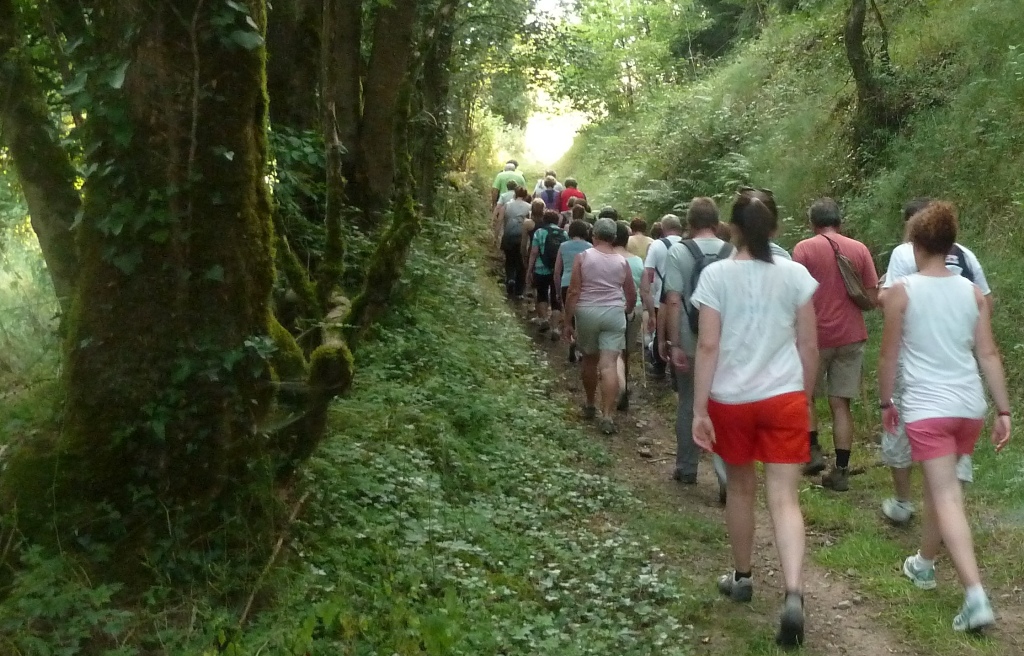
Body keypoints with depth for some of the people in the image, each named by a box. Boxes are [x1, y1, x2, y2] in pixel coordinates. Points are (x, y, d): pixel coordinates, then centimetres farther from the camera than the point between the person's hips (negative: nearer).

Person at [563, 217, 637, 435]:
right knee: (609, 365, -5)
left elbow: (574, 292, -7)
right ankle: (608, 417, -11)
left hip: (587, 312, 0)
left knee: (590, 360, 18)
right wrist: (623, 310, 31)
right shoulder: (622, 261, 4)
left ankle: (590, 406, 32)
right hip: (614, 313, 0)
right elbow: (632, 297, 11)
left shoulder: (583, 257, -3)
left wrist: (568, 321, -1)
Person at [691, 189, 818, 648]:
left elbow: (708, 346, -10)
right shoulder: (795, 274, -1)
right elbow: (808, 345, 2)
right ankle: (794, 596, -17)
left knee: (740, 488, 19)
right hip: (784, 398, 1)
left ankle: (742, 578, 35)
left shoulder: (715, 275, -7)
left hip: (731, 400, 0)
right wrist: (805, 396, 16)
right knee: (785, 499, -1)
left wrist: (699, 409, -7)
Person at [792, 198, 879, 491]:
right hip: (851, 336, 3)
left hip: (816, 335, -3)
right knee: (841, 404, 6)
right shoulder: (859, 249, 4)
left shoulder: (804, 249, -5)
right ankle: (840, 471, 6)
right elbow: (873, 297, 3)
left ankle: (814, 450, 6)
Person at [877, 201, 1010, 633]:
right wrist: (1003, 410, 7)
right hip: (970, 407, 5)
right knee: (940, 485, 23)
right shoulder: (972, 292, 4)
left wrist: (885, 403, 10)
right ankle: (924, 563, 41)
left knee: (946, 497, -6)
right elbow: (988, 355, 3)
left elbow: (889, 356, -3)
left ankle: (976, 597, -15)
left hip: (927, 407, -5)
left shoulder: (901, 291, -7)